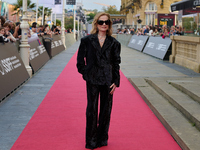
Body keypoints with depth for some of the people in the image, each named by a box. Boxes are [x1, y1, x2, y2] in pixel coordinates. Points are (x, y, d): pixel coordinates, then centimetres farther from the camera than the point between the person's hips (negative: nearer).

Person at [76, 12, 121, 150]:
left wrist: (116, 82, -2)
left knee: (106, 109, 8)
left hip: (108, 80, 1)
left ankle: (102, 138, 23)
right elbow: (80, 61, 6)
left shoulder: (114, 43, 4)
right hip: (92, 80, -1)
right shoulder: (87, 41, 1)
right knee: (92, 109, 2)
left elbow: (116, 64, 4)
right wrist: (86, 74, -1)